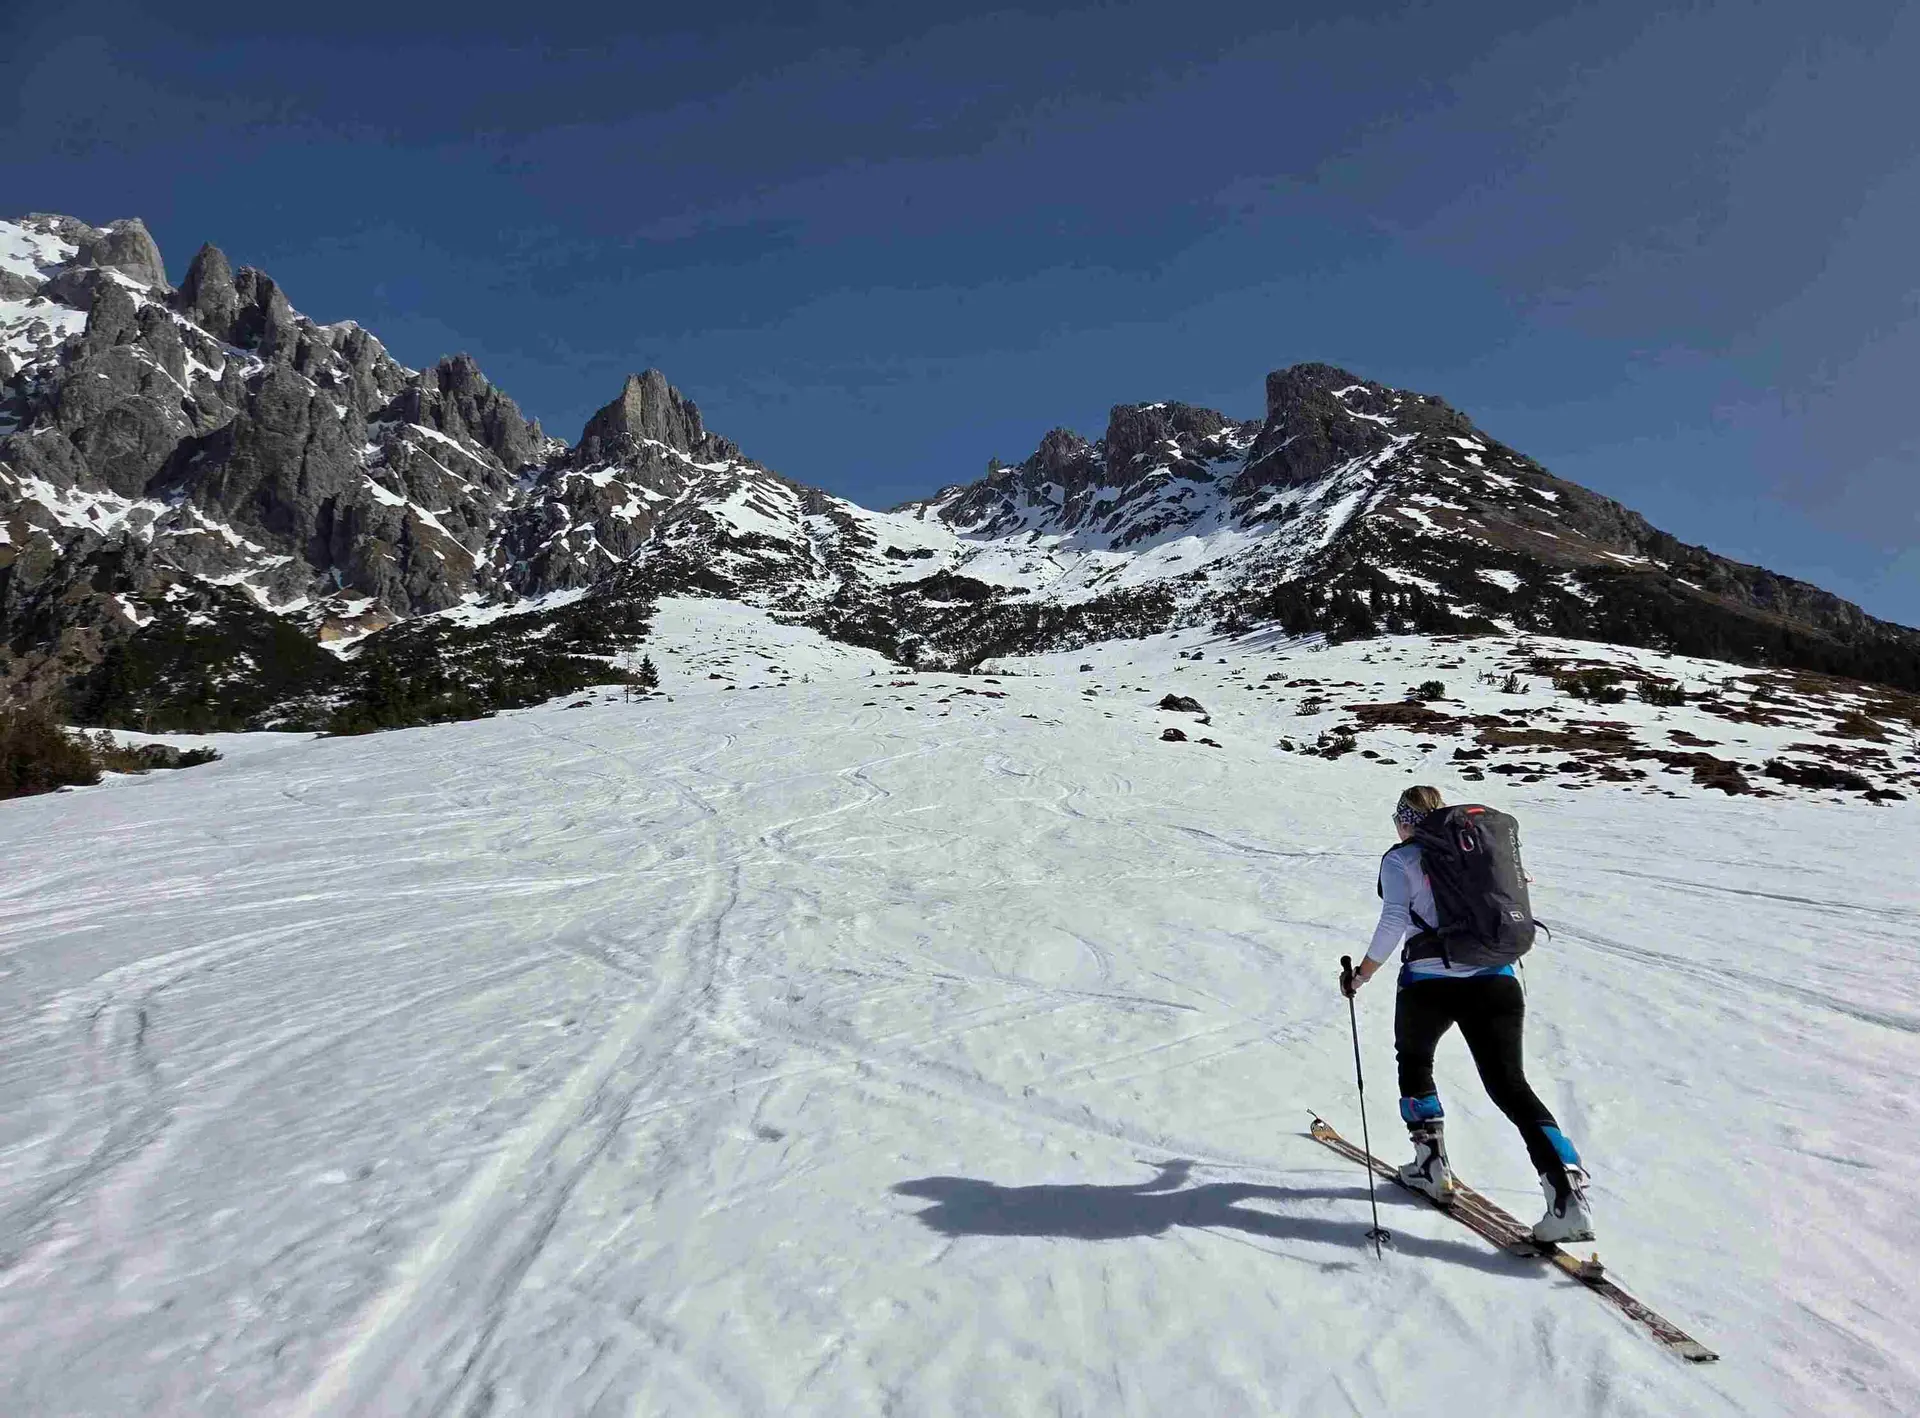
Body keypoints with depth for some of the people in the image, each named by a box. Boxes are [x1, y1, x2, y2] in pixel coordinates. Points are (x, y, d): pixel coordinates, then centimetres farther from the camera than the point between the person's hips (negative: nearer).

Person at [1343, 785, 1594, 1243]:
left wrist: (1363, 974, 0)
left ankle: (1431, 1165, 24)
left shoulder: (1399, 858, 4)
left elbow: (1394, 921, -7)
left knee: (1414, 1061, 23)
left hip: (1430, 981, -3)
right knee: (1510, 1084, 6)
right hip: (1496, 979, 4)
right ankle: (1569, 1195, -9)